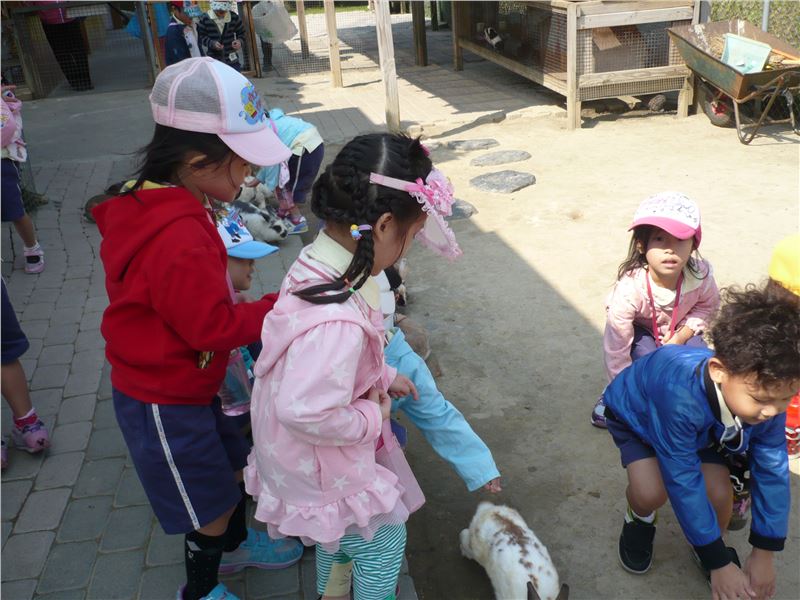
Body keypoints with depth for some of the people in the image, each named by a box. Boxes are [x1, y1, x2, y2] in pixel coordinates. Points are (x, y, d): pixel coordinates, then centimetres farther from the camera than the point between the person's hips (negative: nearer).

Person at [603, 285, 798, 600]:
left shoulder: (766, 391, -31)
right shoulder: (681, 396, -47)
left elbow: (772, 470, -18)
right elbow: (684, 483, -37)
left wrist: (764, 553, -11)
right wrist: (719, 564, -28)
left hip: (704, 425, 4)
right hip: (637, 411, -4)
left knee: (720, 493, -15)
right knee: (651, 492, -25)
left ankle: (710, 542, 18)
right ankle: (639, 518, 11)